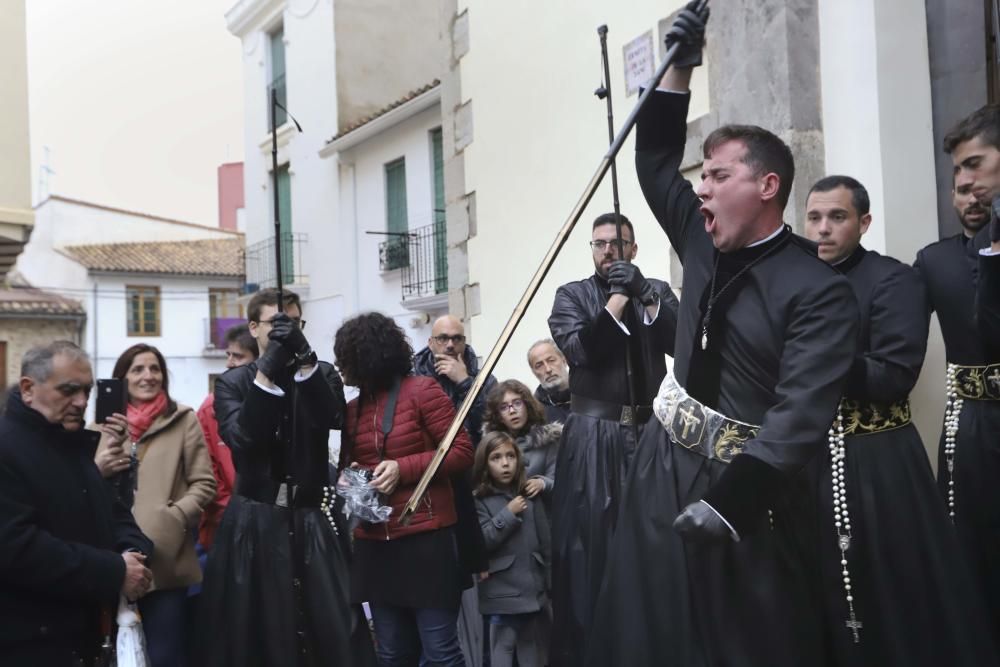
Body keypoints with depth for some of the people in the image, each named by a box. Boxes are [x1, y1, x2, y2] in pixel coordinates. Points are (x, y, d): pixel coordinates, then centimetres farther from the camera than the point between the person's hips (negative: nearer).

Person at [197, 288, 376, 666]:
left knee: (332, 633, 1)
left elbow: (333, 419, -14)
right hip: (254, 523, -1)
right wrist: (268, 370, -19)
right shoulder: (234, 382, 4)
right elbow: (242, 438, -14)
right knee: (258, 635, 3)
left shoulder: (322, 375, 7)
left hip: (313, 521, 1)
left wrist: (303, 358, -22)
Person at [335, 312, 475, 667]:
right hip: (374, 544, 6)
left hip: (425, 539, -6)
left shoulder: (422, 391, -6)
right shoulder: (352, 408, 12)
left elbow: (462, 451, -9)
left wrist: (403, 468, -18)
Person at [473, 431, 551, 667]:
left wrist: (550, 585, 8)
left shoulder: (530, 496, 7)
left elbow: (546, 543, 9)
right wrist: (509, 513, -13)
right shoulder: (479, 501, -3)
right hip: (502, 594, -3)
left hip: (534, 590, 4)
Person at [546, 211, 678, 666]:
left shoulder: (658, 291, 12)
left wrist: (644, 295, -16)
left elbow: (679, 342, -4)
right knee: (591, 541, -1)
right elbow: (579, 350, -10)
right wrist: (618, 298, -14)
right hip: (593, 437, -1)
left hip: (649, 433, 2)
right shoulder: (572, 295, 6)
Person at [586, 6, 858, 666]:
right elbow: (656, 163, 17)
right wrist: (680, 69, 9)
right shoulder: (705, 246, 5)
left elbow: (800, 418, -24)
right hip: (664, 463, 7)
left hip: (746, 484, -6)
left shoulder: (819, 292, -16)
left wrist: (727, 500, -32)